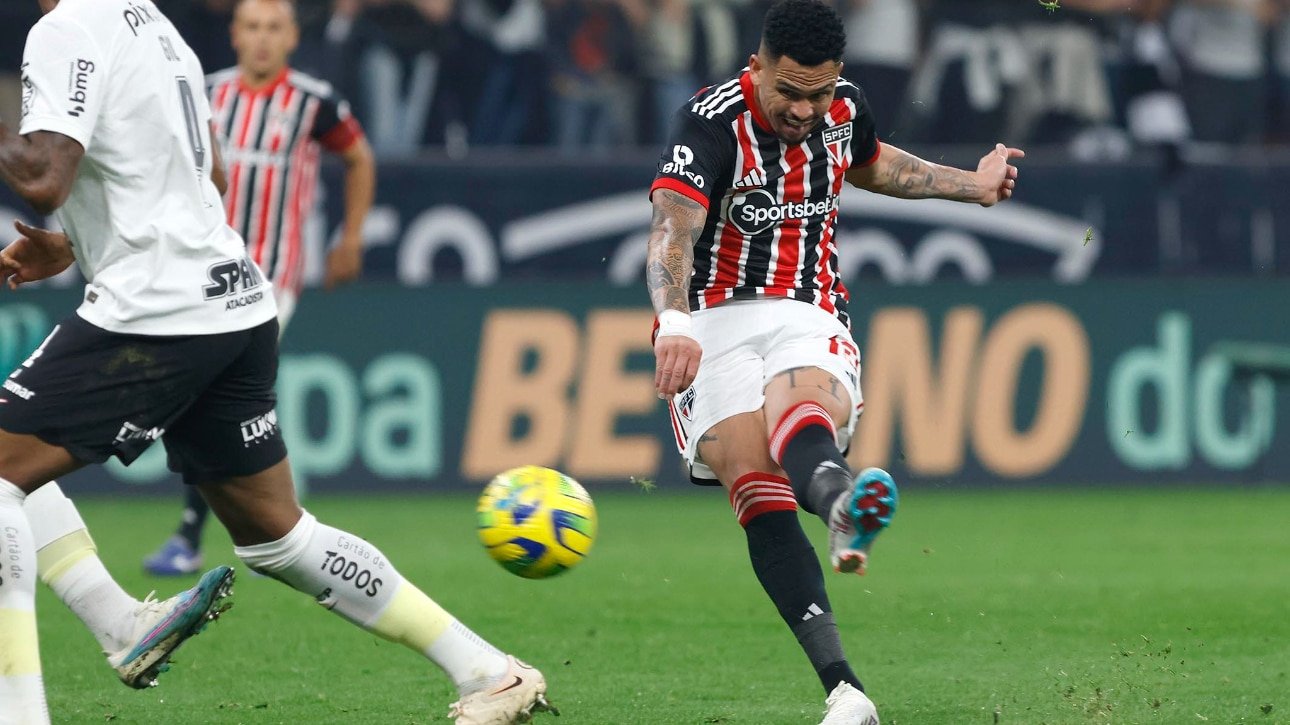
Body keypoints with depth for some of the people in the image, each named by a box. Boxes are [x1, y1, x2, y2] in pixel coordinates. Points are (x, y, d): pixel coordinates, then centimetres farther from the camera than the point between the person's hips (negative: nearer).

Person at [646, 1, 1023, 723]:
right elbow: (673, 227, -29)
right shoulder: (712, 122, -12)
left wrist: (971, 186, 38)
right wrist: (674, 323, -46)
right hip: (714, 322, -3)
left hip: (808, 318, 3)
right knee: (756, 483, -26)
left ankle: (845, 505, -74)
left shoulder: (845, 107, 8)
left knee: (798, 411, -35)